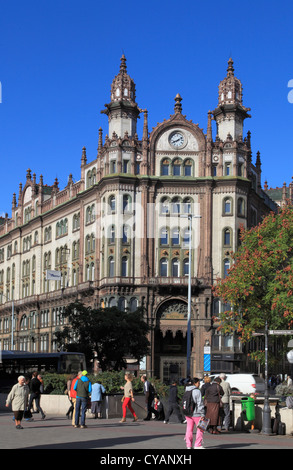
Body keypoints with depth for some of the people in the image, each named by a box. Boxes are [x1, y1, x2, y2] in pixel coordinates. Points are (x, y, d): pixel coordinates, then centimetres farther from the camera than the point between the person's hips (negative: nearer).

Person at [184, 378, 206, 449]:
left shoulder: (187, 391, 9)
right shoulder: (197, 391, -13)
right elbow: (200, 403, -15)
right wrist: (202, 413, -12)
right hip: (196, 413, -7)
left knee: (189, 429, 10)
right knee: (200, 428, 5)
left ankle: (188, 445, 10)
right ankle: (197, 445, 4)